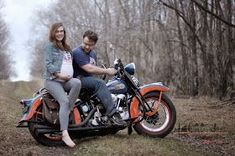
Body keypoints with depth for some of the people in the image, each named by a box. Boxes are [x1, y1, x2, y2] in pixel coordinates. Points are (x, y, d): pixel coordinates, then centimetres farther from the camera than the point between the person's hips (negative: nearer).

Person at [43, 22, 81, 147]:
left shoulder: (67, 48, 25)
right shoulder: (50, 46, 2)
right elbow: (48, 64, -9)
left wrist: (70, 75, 9)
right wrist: (60, 75, -19)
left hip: (66, 80, 6)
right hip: (53, 80, -6)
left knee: (77, 82, -31)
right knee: (64, 101, -28)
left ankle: (68, 111, -22)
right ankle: (65, 134, -33)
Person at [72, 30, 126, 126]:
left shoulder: (92, 53, 19)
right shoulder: (77, 52, -12)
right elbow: (89, 69, -20)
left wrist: (109, 71, 2)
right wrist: (107, 71, -15)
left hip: (90, 79, 10)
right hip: (79, 79, -10)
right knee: (99, 83, -32)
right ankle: (112, 114, -40)